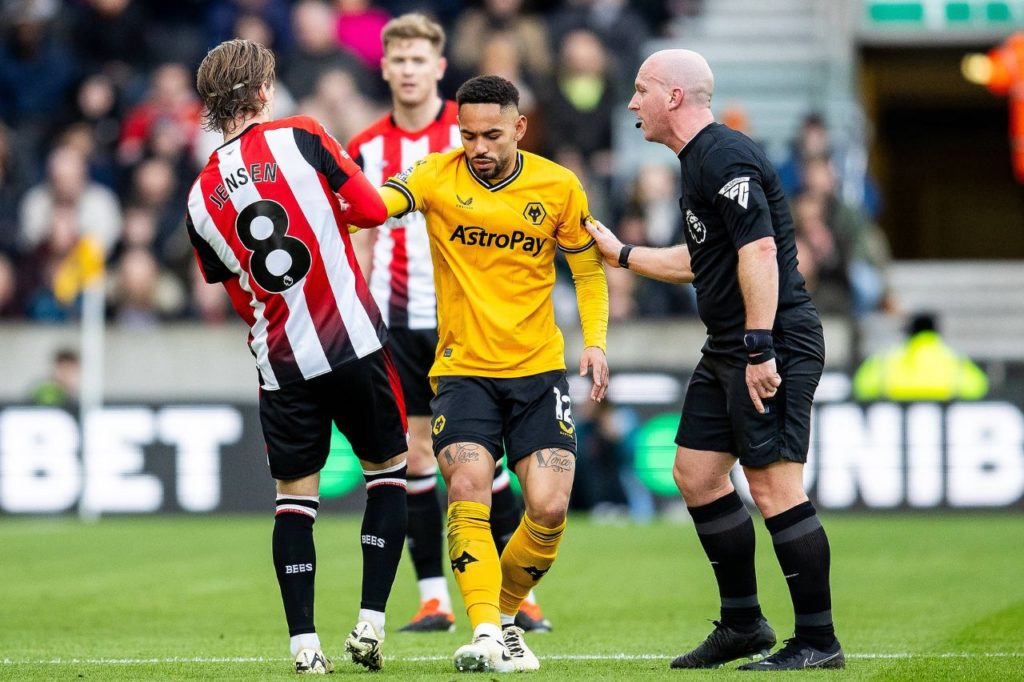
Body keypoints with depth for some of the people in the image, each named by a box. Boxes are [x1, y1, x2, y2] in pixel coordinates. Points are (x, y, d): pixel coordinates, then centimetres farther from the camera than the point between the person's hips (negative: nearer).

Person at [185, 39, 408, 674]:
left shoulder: (201, 198, 5)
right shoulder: (300, 138, -7)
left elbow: (238, 293, 13)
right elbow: (373, 210, -4)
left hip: (281, 360, 3)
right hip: (354, 341, -3)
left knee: (295, 496, 11)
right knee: (388, 470, 13)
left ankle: (305, 644, 5)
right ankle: (371, 623, 4)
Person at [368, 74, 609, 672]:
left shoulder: (558, 187, 0)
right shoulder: (438, 176, -5)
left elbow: (589, 269, 12)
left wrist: (595, 341, -1)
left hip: (538, 369, 1)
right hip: (462, 369, -1)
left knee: (549, 507, -10)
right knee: (468, 487, -21)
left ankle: (507, 618, 14)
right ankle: (484, 634, -22)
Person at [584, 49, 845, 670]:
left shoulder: (725, 158, -14)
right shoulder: (700, 159, 18)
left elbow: (760, 251, -23)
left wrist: (760, 349, -26)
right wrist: (621, 254, 35)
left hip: (775, 343, -11)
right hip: (728, 349, 11)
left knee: (775, 485, -11)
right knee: (696, 473, 13)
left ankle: (818, 641, -7)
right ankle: (743, 624, 21)